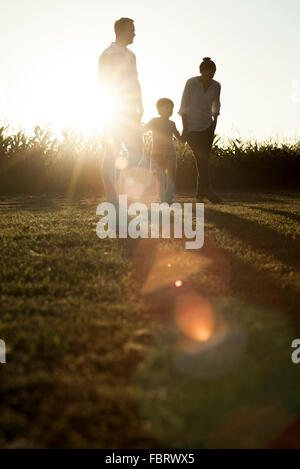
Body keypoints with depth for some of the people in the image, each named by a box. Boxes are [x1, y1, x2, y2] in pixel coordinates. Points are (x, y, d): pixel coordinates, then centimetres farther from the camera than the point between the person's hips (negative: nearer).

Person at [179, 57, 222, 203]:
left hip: (207, 127, 4)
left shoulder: (216, 86, 2)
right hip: (192, 128, -4)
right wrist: (184, 129, -12)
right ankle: (208, 191, -10)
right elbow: (184, 106, -9)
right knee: (201, 160, -11)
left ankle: (200, 193, 5)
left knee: (204, 160, 0)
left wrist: (214, 121, 6)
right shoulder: (191, 83, -10)